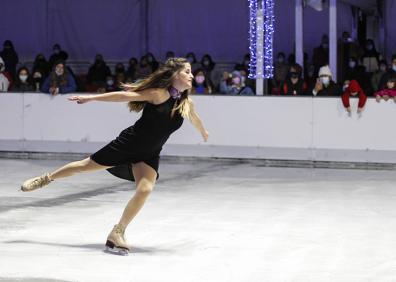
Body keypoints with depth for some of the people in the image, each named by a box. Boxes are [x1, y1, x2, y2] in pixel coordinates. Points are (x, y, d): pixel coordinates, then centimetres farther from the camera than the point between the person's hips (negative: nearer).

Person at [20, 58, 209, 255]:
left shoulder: (186, 104, -4)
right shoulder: (159, 94, -20)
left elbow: (194, 118, 20)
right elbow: (123, 96, -18)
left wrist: (203, 132, 41)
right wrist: (90, 98, -18)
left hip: (149, 154, 4)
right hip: (128, 143, -3)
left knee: (145, 189, -21)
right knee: (86, 165, 11)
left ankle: (116, 234, -10)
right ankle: (47, 178, 36)